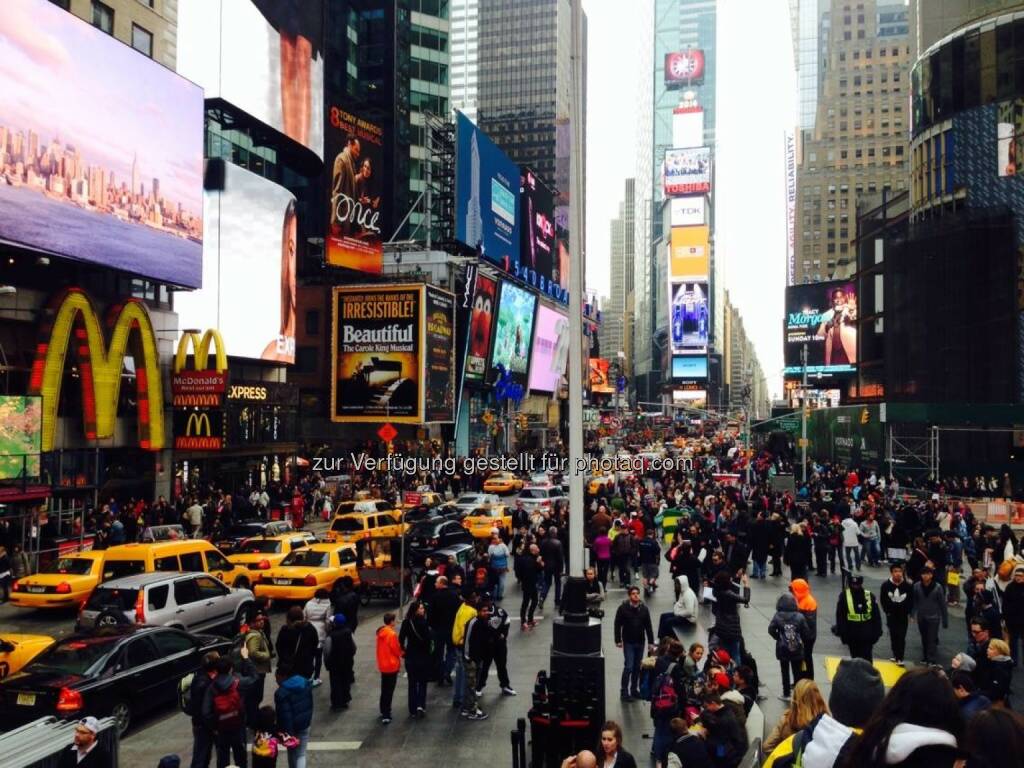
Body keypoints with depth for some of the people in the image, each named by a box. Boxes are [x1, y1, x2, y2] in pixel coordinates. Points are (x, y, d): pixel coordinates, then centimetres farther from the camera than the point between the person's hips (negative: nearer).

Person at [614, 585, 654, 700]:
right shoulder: (623, 608, -9)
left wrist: (651, 641, 5)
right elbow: (617, 625, -5)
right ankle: (624, 692, 2)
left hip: (640, 643, 4)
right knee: (629, 667, -8)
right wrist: (618, 640, -8)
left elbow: (648, 627, 7)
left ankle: (634, 689, 24)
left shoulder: (644, 609, 2)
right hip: (628, 643, -4)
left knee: (637, 667, 11)